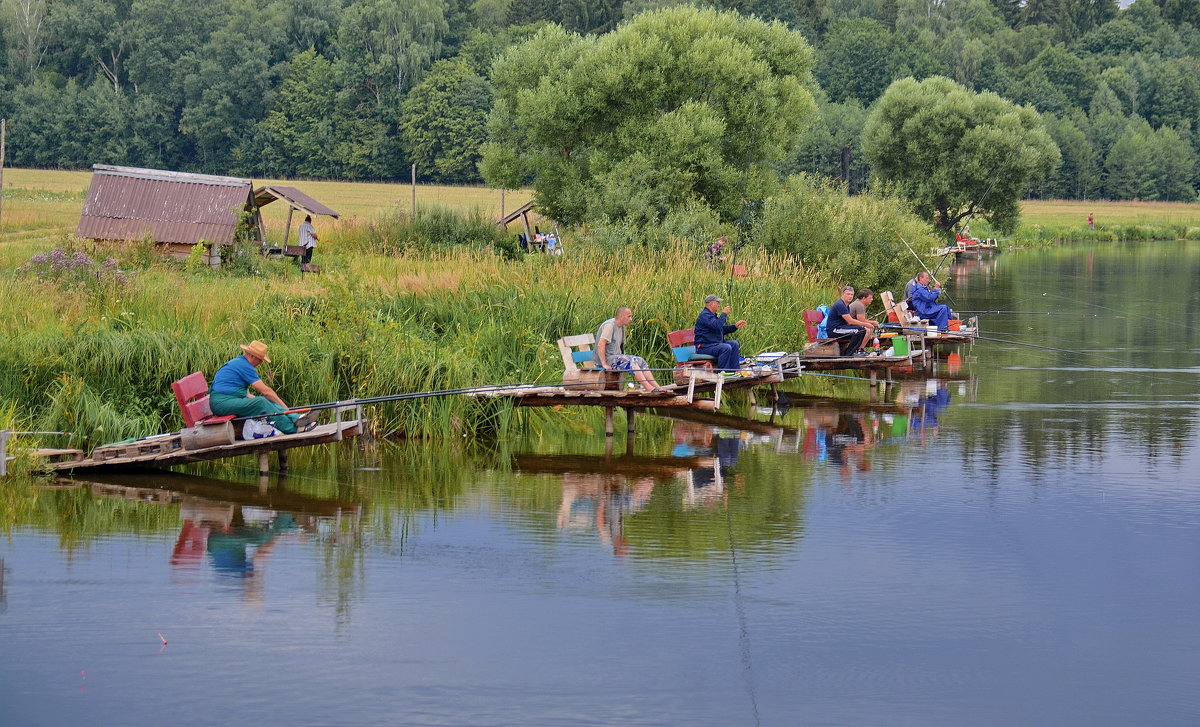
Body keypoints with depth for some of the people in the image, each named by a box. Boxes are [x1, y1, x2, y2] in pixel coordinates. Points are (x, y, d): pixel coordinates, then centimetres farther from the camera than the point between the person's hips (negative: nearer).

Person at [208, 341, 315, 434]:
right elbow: (265, 391, -12)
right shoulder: (245, 366, -12)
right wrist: (283, 406, -5)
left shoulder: (236, 362, 22)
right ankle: (292, 428, -29)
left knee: (266, 402, -3)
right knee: (260, 402, -27)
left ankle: (296, 419, -19)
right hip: (222, 402, -10)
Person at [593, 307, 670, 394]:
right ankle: (649, 388, -31)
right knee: (632, 361, -25)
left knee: (640, 361, -4)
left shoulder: (621, 327, 15)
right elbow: (600, 345, -25)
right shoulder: (609, 325, -16)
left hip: (616, 356, 9)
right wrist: (604, 364, -28)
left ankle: (656, 387, -10)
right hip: (607, 358, -9)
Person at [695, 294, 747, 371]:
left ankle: (735, 370, 1)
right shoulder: (704, 315, -15)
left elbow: (723, 329, 28)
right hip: (704, 347, -11)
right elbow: (717, 326, -28)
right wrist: (724, 313, -16)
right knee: (726, 348, -28)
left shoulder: (712, 315, 20)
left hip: (715, 344, 11)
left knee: (734, 344, 4)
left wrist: (735, 326, 17)